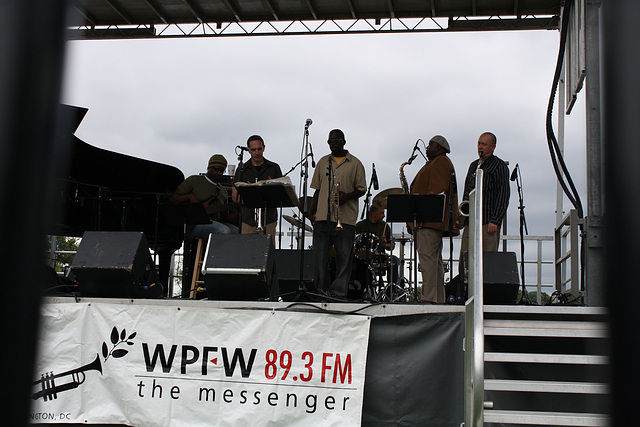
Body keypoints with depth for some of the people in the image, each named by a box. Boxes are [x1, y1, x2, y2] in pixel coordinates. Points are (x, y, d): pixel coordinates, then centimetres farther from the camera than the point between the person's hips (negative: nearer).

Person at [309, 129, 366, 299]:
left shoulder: (355, 164, 7)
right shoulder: (323, 162, 17)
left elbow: (362, 189, 6)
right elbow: (317, 189, 19)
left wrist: (347, 196, -13)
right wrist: (312, 212, 10)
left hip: (345, 218, -3)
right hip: (322, 217, 3)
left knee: (344, 258, -4)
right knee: (320, 257, 0)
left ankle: (338, 292, 0)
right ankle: (321, 292, 6)